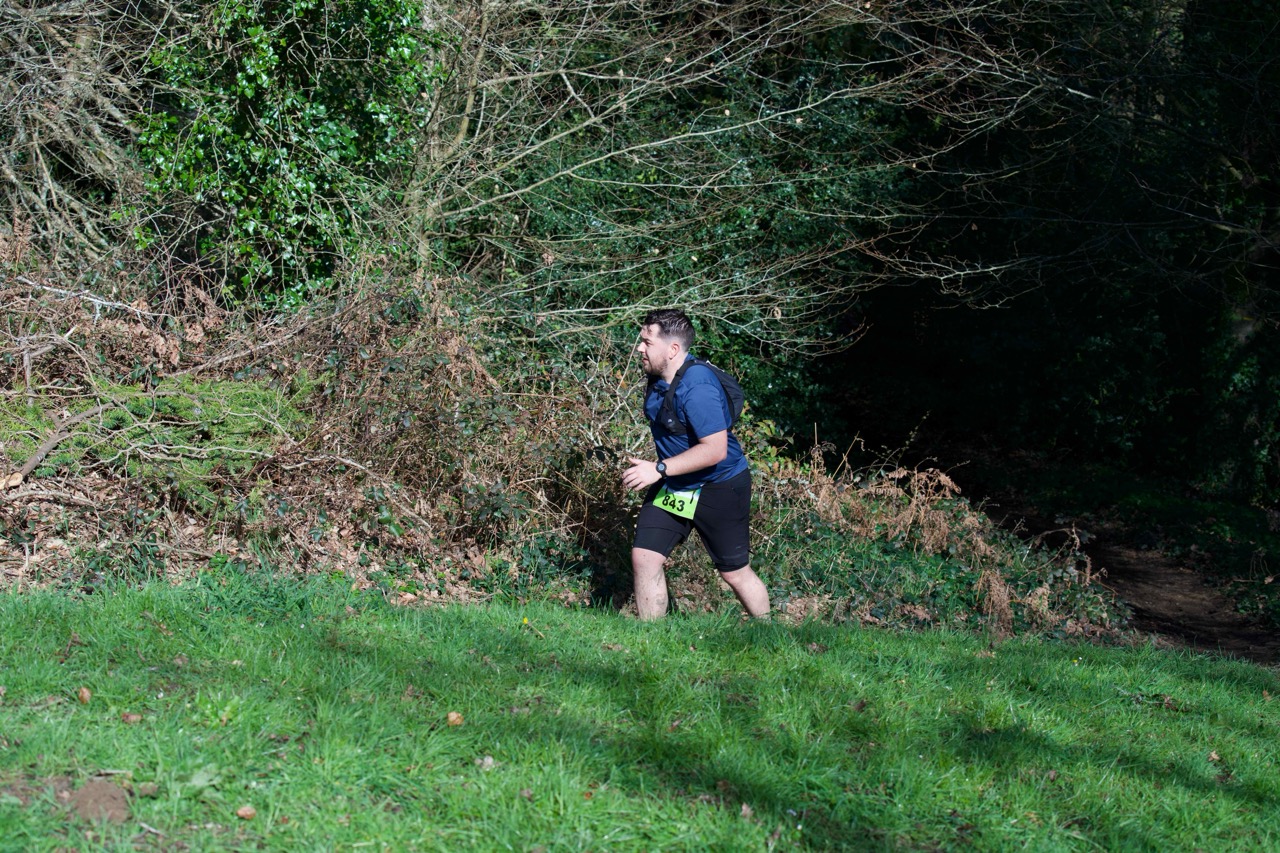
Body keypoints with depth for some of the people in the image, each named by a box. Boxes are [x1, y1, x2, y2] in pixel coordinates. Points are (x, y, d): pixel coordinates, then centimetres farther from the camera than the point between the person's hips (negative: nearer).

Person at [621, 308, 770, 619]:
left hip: (718, 487, -8)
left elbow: (715, 449, -33)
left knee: (735, 573, 4)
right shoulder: (657, 377, -1)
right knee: (644, 557, -1)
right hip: (672, 487, 8)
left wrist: (659, 469, -31)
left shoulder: (697, 387, -29)